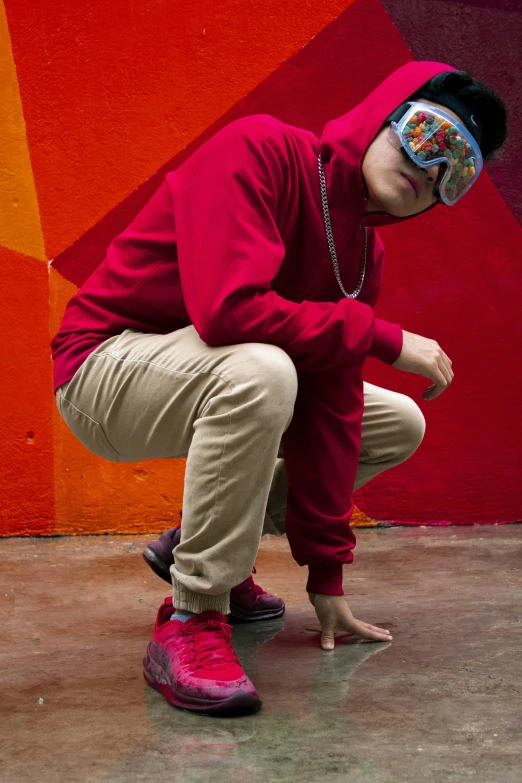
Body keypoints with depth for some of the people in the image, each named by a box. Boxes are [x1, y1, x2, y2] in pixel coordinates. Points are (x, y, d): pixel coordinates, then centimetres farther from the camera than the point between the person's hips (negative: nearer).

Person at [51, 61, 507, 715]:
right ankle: (190, 621, -23)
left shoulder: (363, 254, 0)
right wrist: (384, 337, -27)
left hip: (220, 384, 8)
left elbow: (331, 412, -3)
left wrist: (326, 576, -6)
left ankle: (201, 544, 15)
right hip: (104, 367, -8)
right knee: (259, 371, -38)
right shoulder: (258, 151, -23)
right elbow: (228, 309, -38)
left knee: (399, 425, 7)